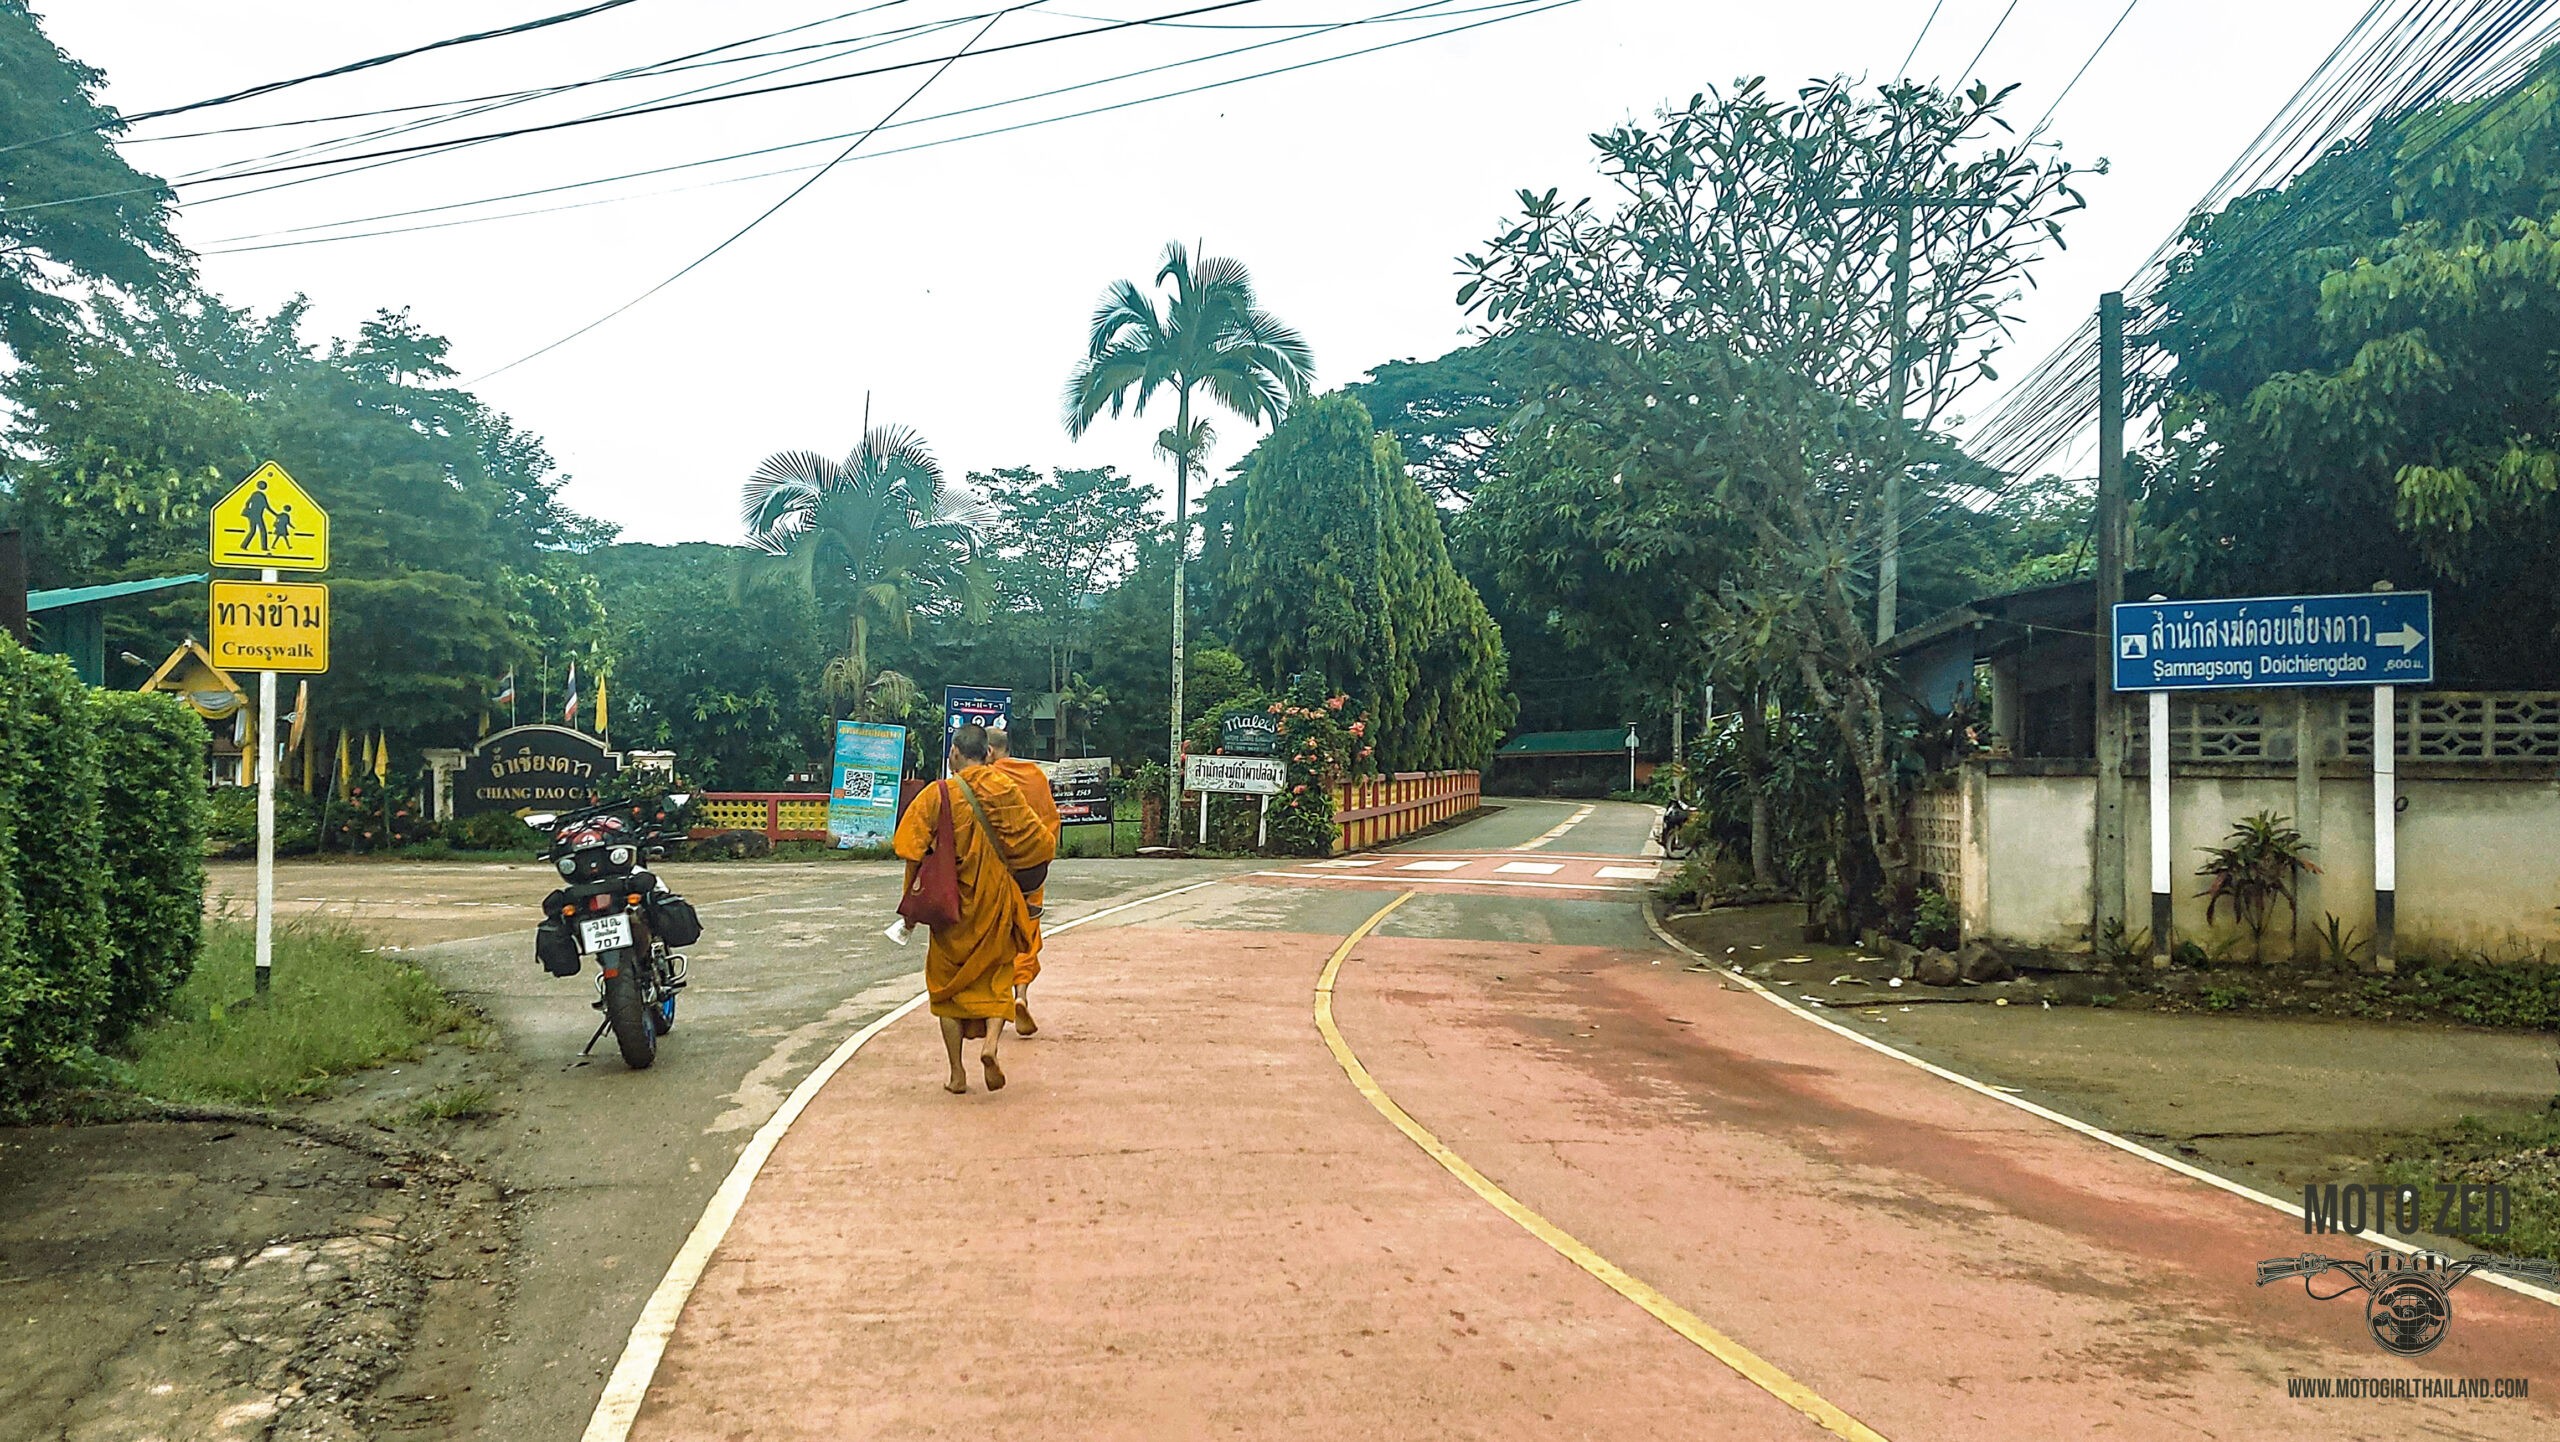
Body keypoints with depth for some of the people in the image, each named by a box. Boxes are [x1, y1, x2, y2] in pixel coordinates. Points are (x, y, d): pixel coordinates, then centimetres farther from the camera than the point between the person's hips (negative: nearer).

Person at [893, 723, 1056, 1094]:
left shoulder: (937, 794, -8)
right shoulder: (1004, 789, -5)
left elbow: (913, 851, -11)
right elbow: (1036, 840, -4)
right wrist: (1051, 841, 19)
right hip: (995, 898, 1)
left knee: (948, 981, 12)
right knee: (997, 974, 14)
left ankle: (957, 1073, 10)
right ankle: (991, 1040, -13)